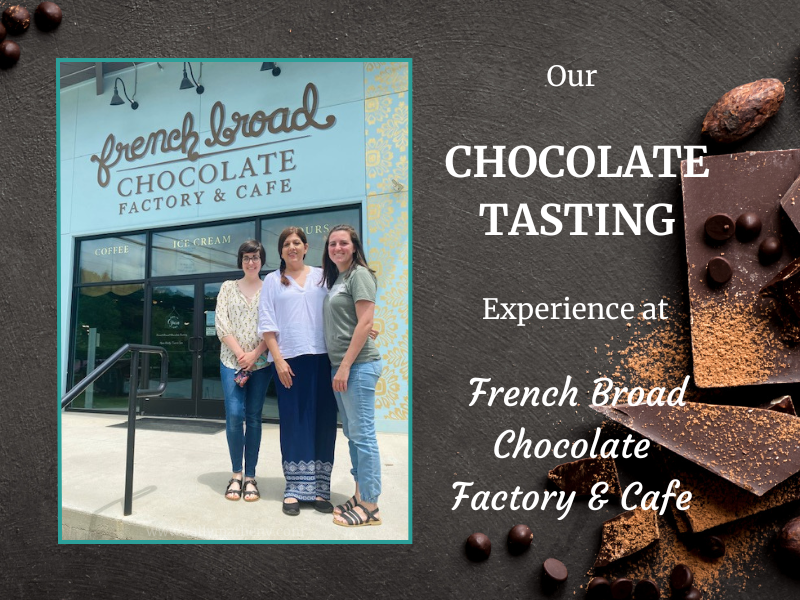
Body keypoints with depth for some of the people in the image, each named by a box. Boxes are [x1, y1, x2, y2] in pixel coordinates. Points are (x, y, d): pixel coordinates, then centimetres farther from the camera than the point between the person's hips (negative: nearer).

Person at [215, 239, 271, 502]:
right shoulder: (228, 287, 10)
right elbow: (221, 324, 1)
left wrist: (255, 353, -12)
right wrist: (240, 353, -9)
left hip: (261, 361, 0)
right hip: (232, 360, 0)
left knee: (254, 418, 2)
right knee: (234, 415, -9)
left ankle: (250, 477, 10)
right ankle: (236, 474, 7)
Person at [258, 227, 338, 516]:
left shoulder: (322, 276, 11)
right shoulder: (272, 281, 9)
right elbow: (267, 324, 3)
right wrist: (278, 360, -5)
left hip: (321, 358, 1)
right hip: (289, 360, -1)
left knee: (323, 422, 2)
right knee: (294, 423, 2)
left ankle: (319, 489, 10)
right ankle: (294, 490, 9)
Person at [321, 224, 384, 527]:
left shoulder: (359, 274, -7)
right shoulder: (336, 279, 19)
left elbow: (365, 323, -15)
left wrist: (346, 365, -18)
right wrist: (338, 366, 13)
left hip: (358, 365, -9)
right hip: (340, 365, 9)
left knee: (363, 434, -5)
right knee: (352, 434, 13)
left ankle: (370, 507, 3)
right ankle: (360, 496, 23)